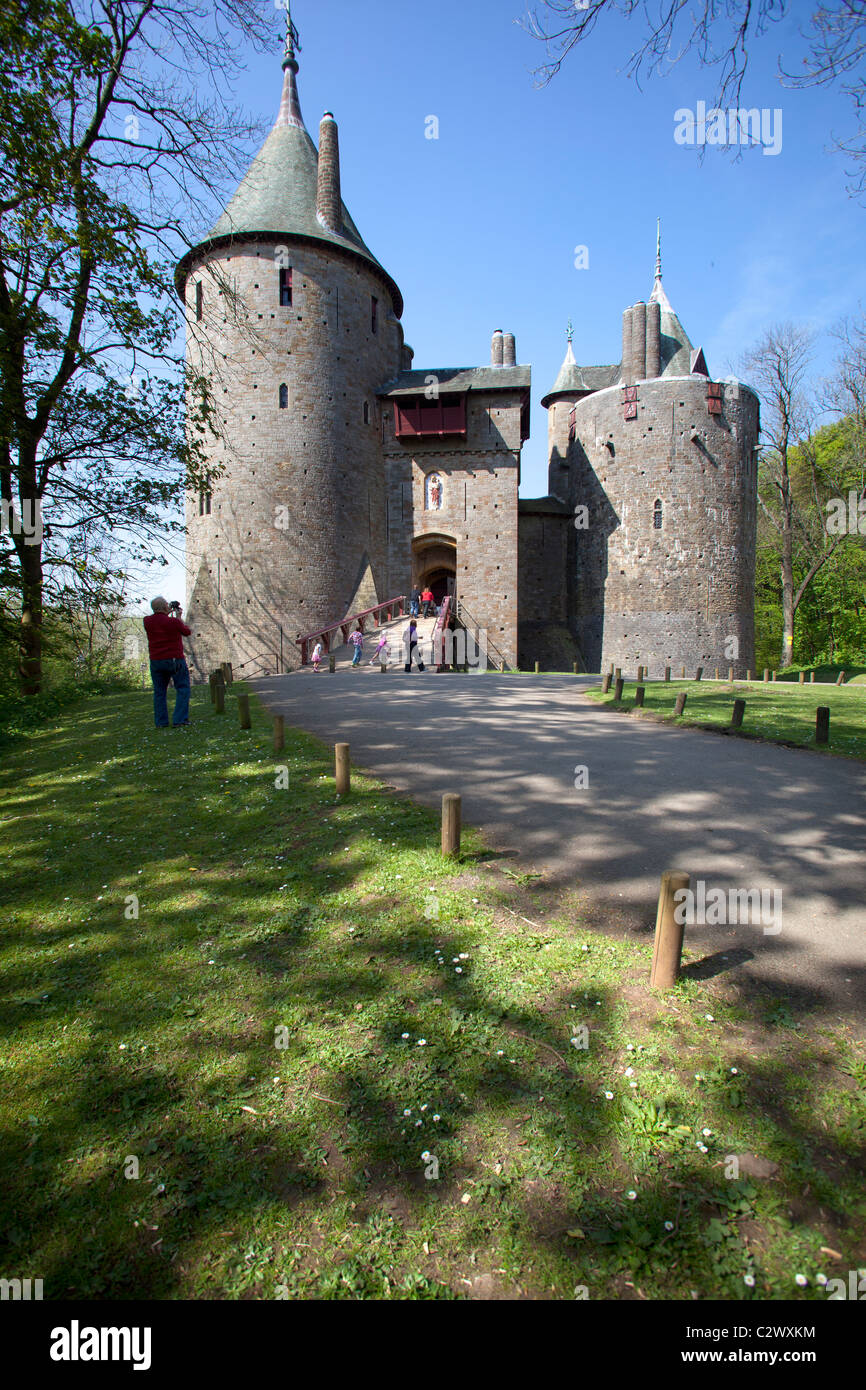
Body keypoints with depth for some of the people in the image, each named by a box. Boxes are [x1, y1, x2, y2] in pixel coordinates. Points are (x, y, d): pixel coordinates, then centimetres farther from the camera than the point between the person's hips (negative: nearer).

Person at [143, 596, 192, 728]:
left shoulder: (147, 621, 0)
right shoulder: (174, 622, -13)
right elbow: (188, 632, 4)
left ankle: (161, 722, 11)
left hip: (155, 661, 4)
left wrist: (168, 613, 25)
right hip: (175, 660, -4)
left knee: (159, 692, 12)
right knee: (182, 689, 5)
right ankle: (180, 719, -3)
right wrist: (179, 617, 13)